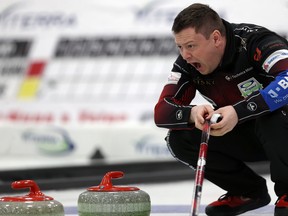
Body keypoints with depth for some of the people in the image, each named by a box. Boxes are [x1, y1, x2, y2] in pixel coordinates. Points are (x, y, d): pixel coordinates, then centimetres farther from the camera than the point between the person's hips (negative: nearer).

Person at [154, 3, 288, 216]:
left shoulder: (256, 41, -28)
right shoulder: (188, 63, -10)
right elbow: (162, 112, -15)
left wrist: (238, 111, -52)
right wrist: (193, 113, -37)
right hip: (245, 137, 6)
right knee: (180, 139, -14)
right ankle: (248, 191, 4)